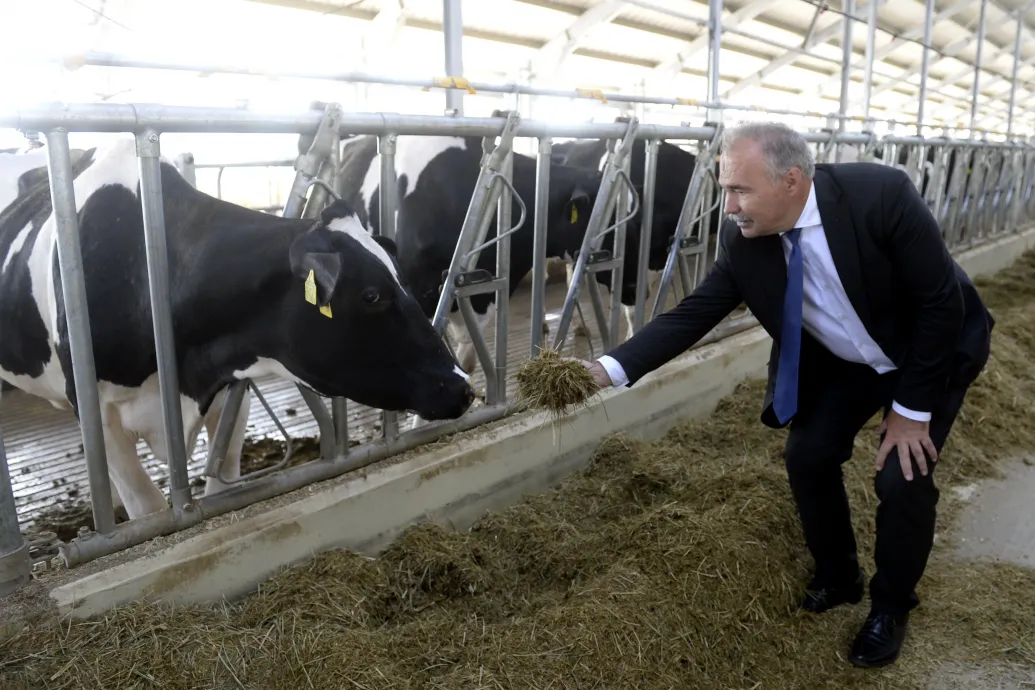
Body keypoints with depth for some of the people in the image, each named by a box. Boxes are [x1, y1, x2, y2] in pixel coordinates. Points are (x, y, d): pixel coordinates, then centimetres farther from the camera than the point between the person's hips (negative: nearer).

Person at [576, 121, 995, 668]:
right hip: (840, 361, 4)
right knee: (806, 456, -2)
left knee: (902, 476, -11)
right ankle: (837, 578, 26)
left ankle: (891, 608, 16)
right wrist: (612, 368, -31)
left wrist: (910, 409, -22)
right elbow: (691, 315, -18)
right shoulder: (743, 239, -21)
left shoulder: (880, 194, -33)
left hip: (930, 352, -4)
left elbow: (940, 302, -26)